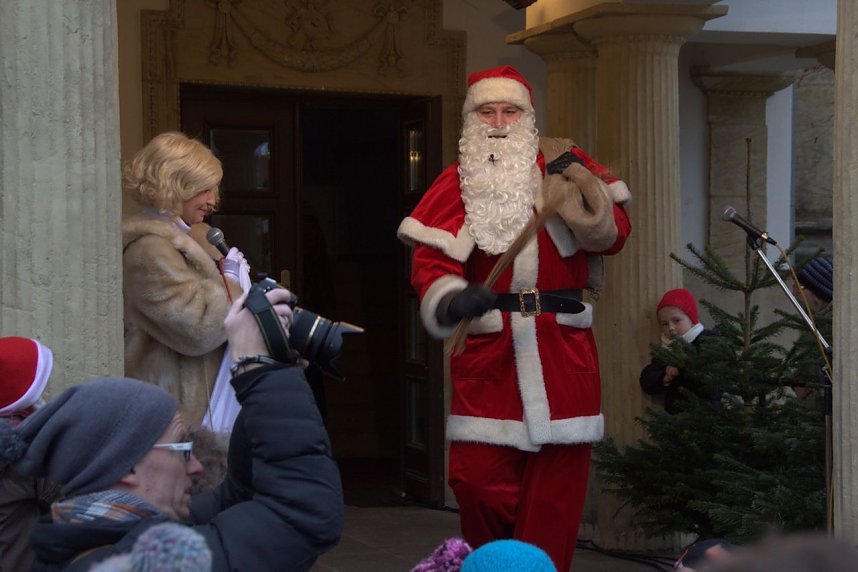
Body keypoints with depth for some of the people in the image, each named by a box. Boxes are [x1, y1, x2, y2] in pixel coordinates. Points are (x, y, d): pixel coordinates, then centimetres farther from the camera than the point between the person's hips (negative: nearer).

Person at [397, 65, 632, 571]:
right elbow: (431, 264, -6)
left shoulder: (561, 164, 5)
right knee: (479, 479, -5)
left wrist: (577, 186, -17)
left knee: (556, 483, 4)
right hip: (486, 350, 0)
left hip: (560, 348, 0)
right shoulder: (455, 185, 4)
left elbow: (613, 235, 0)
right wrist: (452, 301, -27)